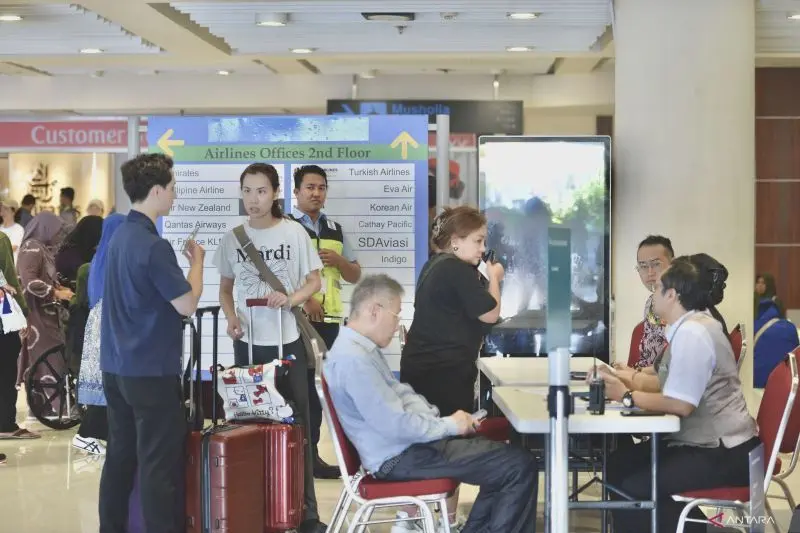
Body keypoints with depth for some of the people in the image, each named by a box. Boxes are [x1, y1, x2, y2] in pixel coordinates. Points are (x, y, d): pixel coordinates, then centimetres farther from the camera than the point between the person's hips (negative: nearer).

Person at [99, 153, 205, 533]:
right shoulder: (153, 246, -19)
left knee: (120, 455, 14)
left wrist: (183, 261, 12)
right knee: (160, 463, -4)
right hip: (151, 370, -9)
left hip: (116, 366, 9)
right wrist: (197, 261, -3)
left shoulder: (120, 235, 9)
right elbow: (187, 304, -17)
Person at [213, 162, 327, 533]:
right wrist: (231, 316, -7)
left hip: (288, 341, -2)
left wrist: (291, 298, -17)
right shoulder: (232, 238, 3)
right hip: (248, 342, 2)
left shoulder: (294, 232, -4)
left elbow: (314, 281, 2)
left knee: (295, 423, 1)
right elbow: (225, 287, 13)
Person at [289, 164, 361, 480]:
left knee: (318, 384, 7)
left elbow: (355, 276, 19)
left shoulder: (335, 230, 16)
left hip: (330, 319, 5)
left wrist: (337, 259, -2)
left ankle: (311, 451, 14)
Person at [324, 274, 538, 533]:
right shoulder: (353, 358, -24)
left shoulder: (362, 347, 10)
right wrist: (449, 425, -12)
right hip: (399, 457, -11)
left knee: (505, 456, 16)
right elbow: (395, 425, -26)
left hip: (406, 444, 11)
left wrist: (440, 419, 1)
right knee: (520, 466, -11)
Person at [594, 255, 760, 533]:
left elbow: (680, 404, -26)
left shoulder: (692, 333, -22)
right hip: (707, 442, 10)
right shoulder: (690, 325, 11)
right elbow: (670, 383, 14)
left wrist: (627, 396, -15)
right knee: (619, 464, 8)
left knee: (634, 488, -13)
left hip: (725, 455, -10)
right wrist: (627, 381, 0)